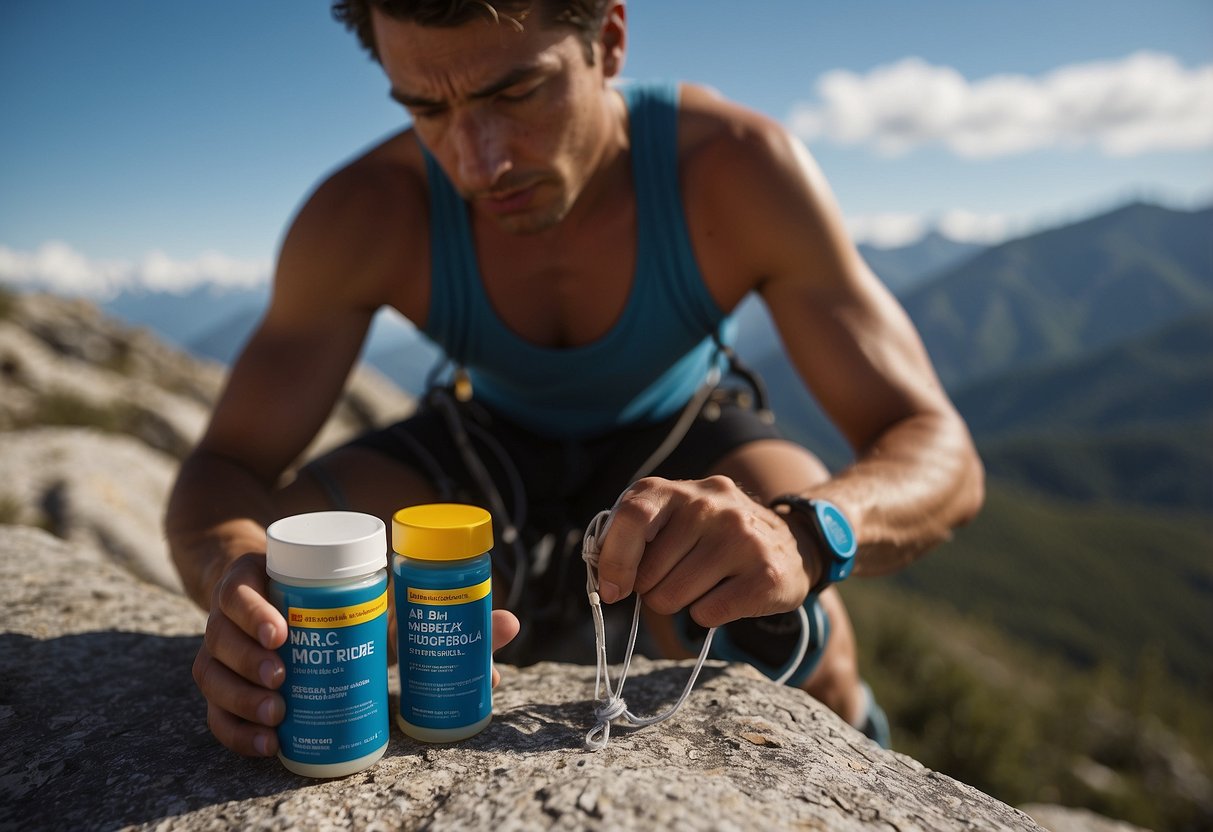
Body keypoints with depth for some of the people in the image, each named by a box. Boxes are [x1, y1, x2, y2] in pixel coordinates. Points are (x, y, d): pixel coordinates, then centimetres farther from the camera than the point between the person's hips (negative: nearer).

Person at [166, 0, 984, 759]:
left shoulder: (741, 168, -31)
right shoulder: (365, 214, -27)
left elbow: (941, 457, -30)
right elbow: (223, 468, -22)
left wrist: (798, 536, -54)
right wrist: (238, 580, -47)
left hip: (676, 438, -1)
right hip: (492, 442, 2)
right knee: (274, 565, -20)